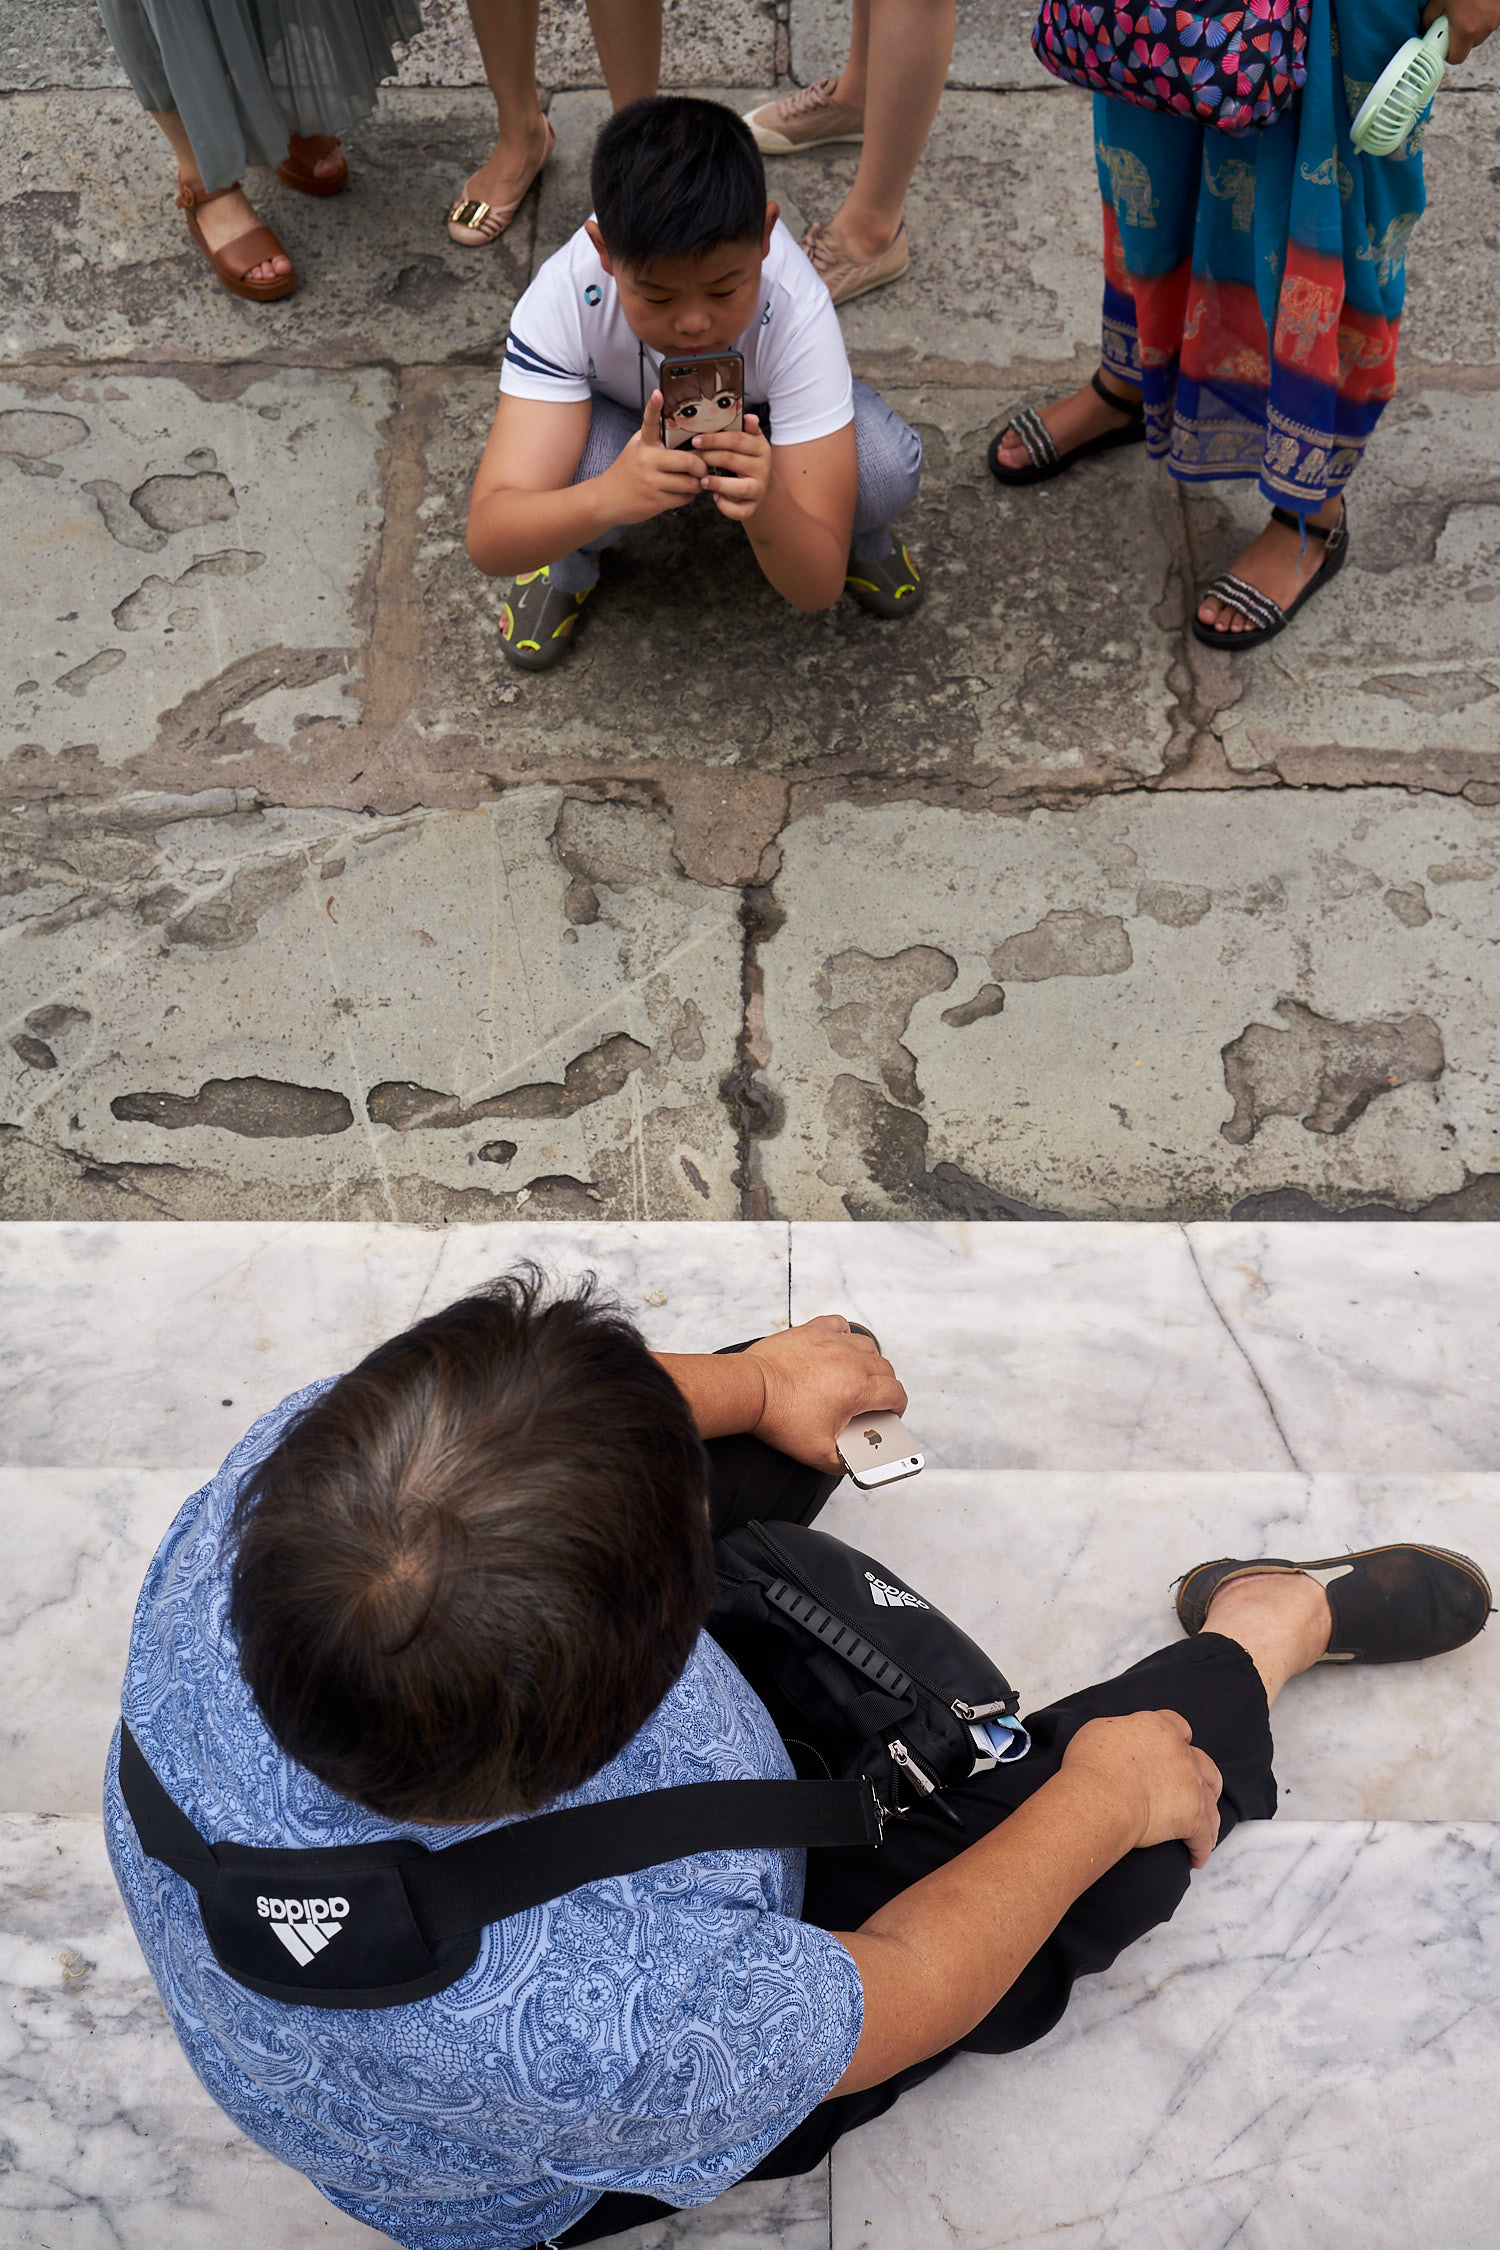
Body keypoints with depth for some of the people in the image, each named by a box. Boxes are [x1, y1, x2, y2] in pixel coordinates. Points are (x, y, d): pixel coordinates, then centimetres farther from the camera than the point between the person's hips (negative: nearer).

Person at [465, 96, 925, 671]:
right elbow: (488, 543, -42)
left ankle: (862, 542, 6)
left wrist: (765, 506, -59)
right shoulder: (563, 300, -36)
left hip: (755, 424, 0)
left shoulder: (796, 313, -36)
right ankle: (567, 570, 2)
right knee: (577, 474, -36)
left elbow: (818, 587, -36)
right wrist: (607, 498, -62)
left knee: (886, 469, -33)